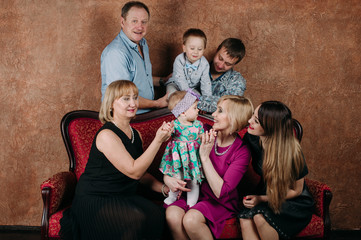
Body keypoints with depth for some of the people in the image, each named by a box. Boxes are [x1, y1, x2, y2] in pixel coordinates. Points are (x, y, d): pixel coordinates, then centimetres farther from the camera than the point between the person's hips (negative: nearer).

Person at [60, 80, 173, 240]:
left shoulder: (135, 135, 11)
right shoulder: (106, 135, -15)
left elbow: (141, 174, 19)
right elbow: (134, 171, -21)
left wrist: (164, 188, 3)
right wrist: (158, 140, -22)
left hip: (123, 197, 7)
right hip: (94, 201, -7)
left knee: (157, 214, -20)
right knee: (135, 219, -32)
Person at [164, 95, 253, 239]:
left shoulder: (242, 152, -14)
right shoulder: (205, 134, -5)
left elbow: (221, 192, -21)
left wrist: (205, 157, -23)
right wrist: (167, 177, -14)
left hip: (220, 203, -3)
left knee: (191, 219, -32)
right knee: (172, 215, -28)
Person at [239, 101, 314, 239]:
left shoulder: (291, 152, -25)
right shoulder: (251, 139, -12)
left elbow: (296, 191, -11)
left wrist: (261, 199, -15)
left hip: (296, 204, -4)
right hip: (264, 196, 4)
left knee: (260, 216, -34)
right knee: (245, 219, -28)